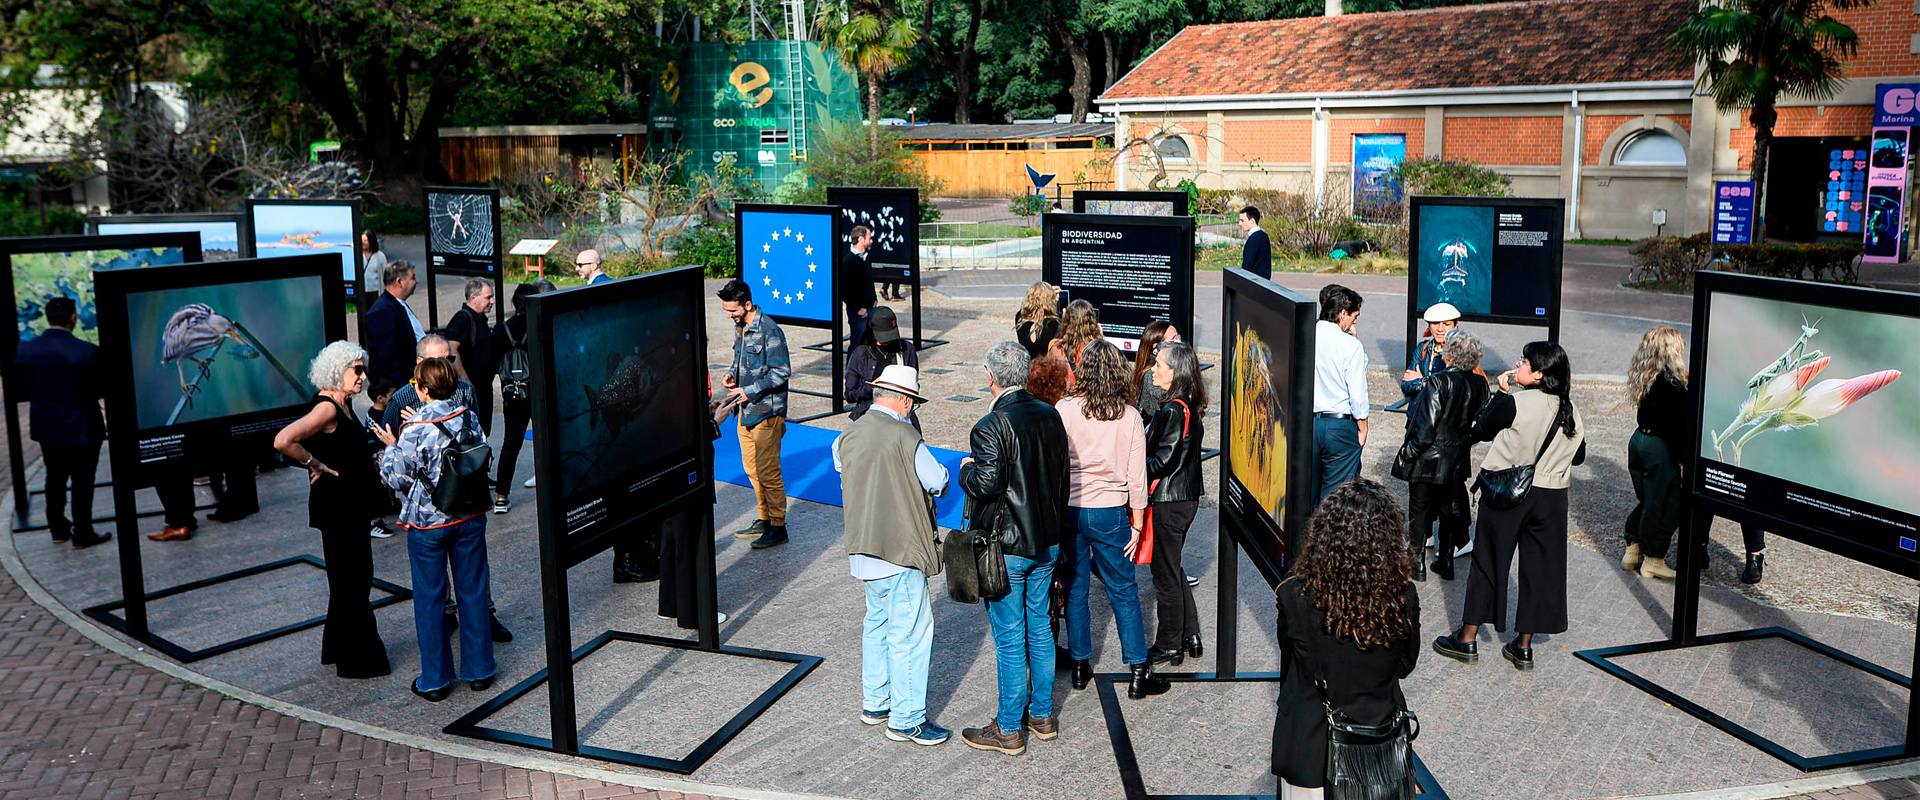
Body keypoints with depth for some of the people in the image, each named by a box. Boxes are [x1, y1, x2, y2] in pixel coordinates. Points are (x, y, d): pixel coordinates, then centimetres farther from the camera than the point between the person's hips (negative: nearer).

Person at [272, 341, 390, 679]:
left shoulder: (342, 405, 9)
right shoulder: (326, 408, -21)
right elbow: (283, 441, -33)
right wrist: (314, 464, -19)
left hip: (352, 505, 10)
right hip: (336, 507, -10)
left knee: (357, 577, 18)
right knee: (349, 580, 0)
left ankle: (340, 648, 31)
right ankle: (357, 659, 10)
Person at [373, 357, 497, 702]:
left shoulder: (414, 430, -18)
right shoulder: (469, 418, -4)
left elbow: (399, 480, -11)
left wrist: (391, 448, 7)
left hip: (428, 522, -4)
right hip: (470, 517, 4)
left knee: (430, 599, 8)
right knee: (473, 591, 13)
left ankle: (434, 680, 16)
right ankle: (479, 670, 22)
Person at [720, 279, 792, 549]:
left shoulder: (770, 331, -18)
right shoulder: (740, 327, 10)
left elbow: (782, 372, -19)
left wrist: (750, 391, -20)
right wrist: (731, 373, 3)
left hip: (766, 410, -9)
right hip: (747, 409, 9)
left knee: (768, 471, -4)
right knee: (752, 468, 16)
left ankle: (778, 527, 5)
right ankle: (765, 519, 28)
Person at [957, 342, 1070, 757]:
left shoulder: (991, 426, -19)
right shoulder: (1050, 415, 3)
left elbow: (988, 482, -28)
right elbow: (1061, 475, 10)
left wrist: (966, 470, -6)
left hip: (1007, 547, -7)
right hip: (1047, 541, 7)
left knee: (1009, 637, 2)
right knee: (1040, 628, 17)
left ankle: (1009, 729, 12)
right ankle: (1042, 715, 28)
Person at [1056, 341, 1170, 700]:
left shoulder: (1064, 410, -7)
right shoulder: (1129, 415, -6)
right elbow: (1136, 474, -3)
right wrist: (1137, 523, 6)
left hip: (1068, 509, 1)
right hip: (1110, 512, 0)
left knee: (1075, 589, 14)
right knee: (1124, 592, 9)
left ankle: (1080, 666, 22)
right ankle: (1139, 672, 11)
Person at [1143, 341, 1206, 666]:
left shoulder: (1172, 411, -21)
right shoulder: (1191, 407, 7)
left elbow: (1163, 462, -23)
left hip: (1168, 502, -9)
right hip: (1186, 496, 9)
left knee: (1165, 574, 3)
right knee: (1174, 569, 21)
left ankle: (1169, 646, 14)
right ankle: (1189, 636, 28)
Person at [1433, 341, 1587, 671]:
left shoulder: (1515, 403, -17)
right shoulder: (1570, 411, 1)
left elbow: (1480, 431, -4)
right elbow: (1579, 456, 12)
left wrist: (1501, 394, 1)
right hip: (1552, 498, 5)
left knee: (1488, 561, 6)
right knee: (1540, 567, 12)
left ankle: (1466, 640, 15)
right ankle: (1523, 647, 18)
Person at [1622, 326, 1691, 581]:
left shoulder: (1644, 378, 2)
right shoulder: (1672, 385, -22)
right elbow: (1675, 426, -20)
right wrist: (1682, 459, -13)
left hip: (1639, 441, 8)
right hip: (1660, 449, -8)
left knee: (1646, 500, 21)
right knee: (1665, 505, 5)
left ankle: (1632, 550, 28)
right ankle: (1653, 560, 15)